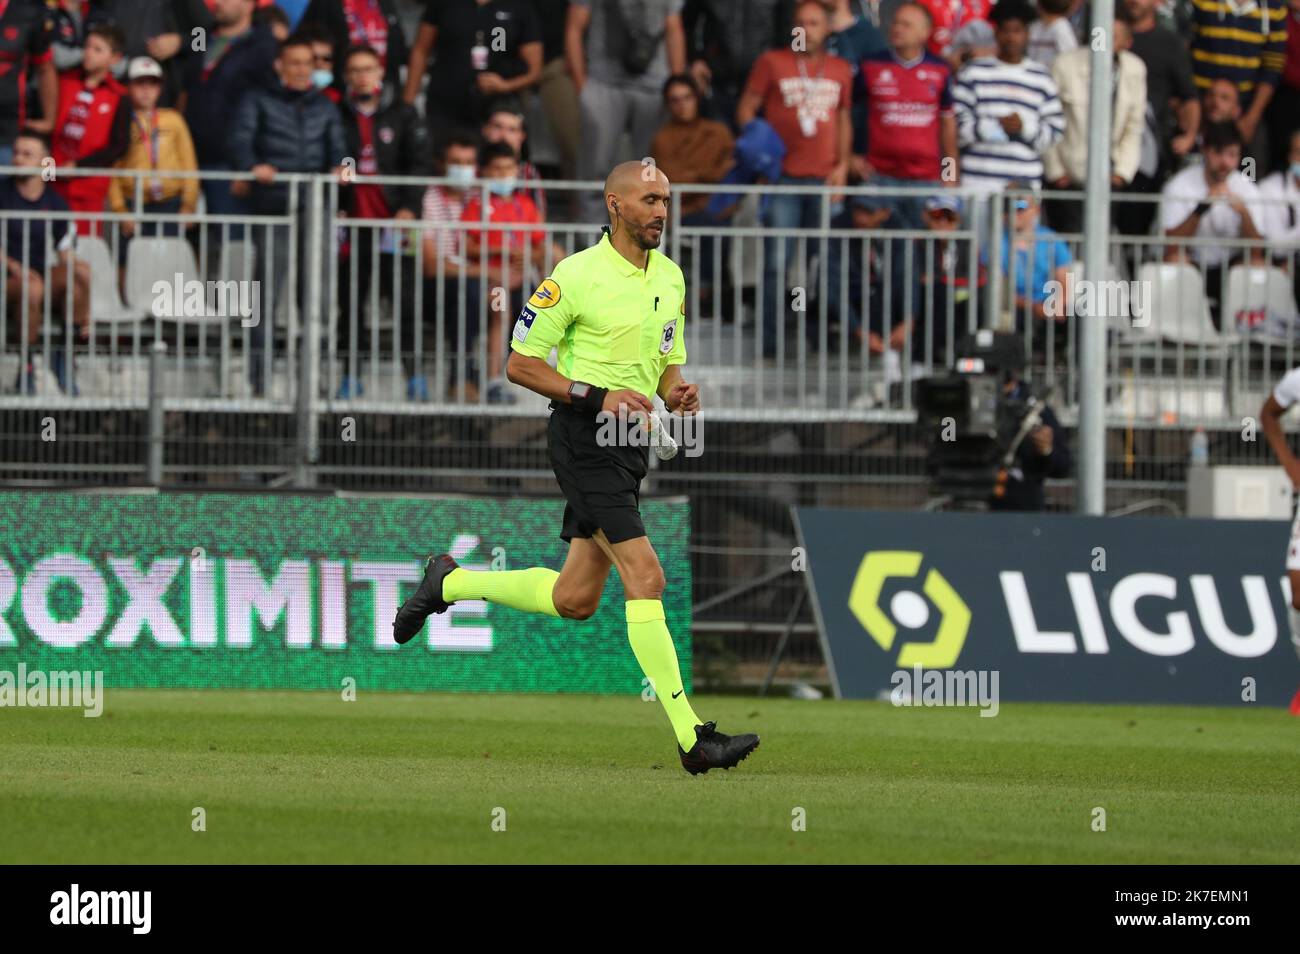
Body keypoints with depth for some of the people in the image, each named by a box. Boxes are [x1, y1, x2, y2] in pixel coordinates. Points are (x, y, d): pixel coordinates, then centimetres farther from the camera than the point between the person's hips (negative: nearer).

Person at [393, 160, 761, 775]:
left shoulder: (670, 276, 11)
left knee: (575, 599, 11)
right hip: (583, 436, -8)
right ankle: (691, 737, -19)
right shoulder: (577, 275, -11)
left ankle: (449, 584, 32)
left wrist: (677, 394, -2)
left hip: (632, 440, 8)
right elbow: (520, 363, -8)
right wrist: (598, 395, -18)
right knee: (645, 577, -16)